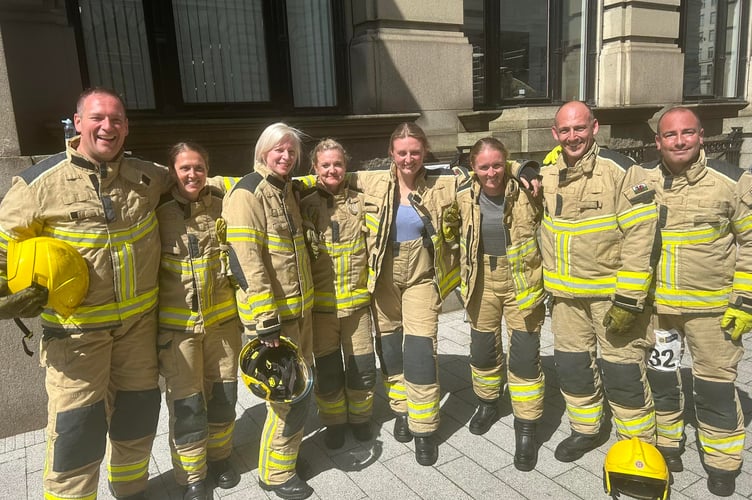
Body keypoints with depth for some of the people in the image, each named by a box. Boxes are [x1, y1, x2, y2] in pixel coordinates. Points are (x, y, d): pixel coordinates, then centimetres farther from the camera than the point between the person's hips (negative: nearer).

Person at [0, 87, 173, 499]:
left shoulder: (146, 177, 1)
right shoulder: (42, 181, -9)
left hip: (138, 320, 4)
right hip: (76, 327, -4)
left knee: (138, 411, 19)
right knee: (76, 427, 1)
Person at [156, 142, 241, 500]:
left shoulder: (222, 207, 1)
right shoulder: (158, 212, -6)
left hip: (222, 318, 3)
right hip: (177, 324, -2)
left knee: (223, 395, 15)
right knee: (187, 405, 4)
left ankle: (219, 457, 38)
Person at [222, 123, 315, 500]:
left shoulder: (287, 190, 12)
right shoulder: (248, 193, -15)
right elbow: (246, 262, -22)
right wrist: (266, 322, -24)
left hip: (299, 306, 8)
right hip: (271, 312, -8)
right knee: (290, 392, -1)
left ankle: (287, 448, 37)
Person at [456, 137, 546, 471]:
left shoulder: (526, 190, -11)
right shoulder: (465, 195, -2)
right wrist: (464, 279, 12)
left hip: (522, 278, -3)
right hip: (482, 280, 3)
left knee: (524, 354, 0)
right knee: (482, 348, 15)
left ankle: (526, 428, 16)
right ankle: (487, 403, 41)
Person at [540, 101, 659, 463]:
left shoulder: (621, 171, -13)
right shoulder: (547, 175, 5)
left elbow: (640, 235, -17)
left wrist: (628, 299, -19)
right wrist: (543, 284, 11)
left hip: (613, 290, -6)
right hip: (567, 294, 6)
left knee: (623, 372, 1)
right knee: (571, 365, 15)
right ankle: (586, 430, 36)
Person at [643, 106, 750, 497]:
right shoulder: (642, 181, -2)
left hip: (712, 305, -2)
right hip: (653, 303, 3)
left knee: (715, 385, 7)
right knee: (660, 377, 14)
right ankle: (665, 445, 35)